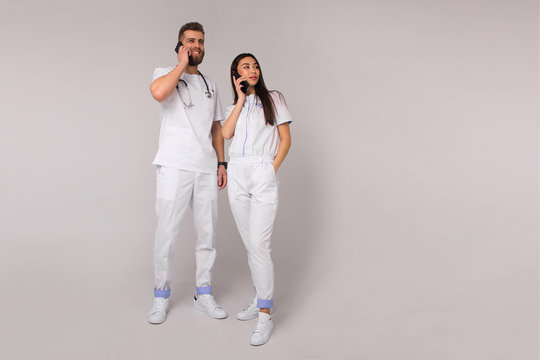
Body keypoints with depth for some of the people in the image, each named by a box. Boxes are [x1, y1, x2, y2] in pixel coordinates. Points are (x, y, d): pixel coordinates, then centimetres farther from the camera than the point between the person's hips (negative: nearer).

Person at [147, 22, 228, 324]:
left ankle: (204, 294, 20)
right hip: (174, 167, -4)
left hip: (207, 168, 5)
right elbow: (158, 92, -20)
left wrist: (221, 163, 11)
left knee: (207, 234, 7)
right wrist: (182, 63, -8)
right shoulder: (166, 73, 5)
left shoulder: (210, 84, 20)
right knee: (167, 234, -3)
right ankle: (161, 296, 14)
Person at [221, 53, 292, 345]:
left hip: (263, 175, -5)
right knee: (249, 244, 9)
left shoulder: (273, 99, 9)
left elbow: (285, 139, 3)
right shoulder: (234, 106, 19)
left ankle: (265, 315, -7)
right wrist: (241, 100, 2)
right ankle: (261, 299, 23)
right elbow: (226, 134, -1)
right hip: (237, 175, 5)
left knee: (259, 245, -13)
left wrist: (272, 169, -8)